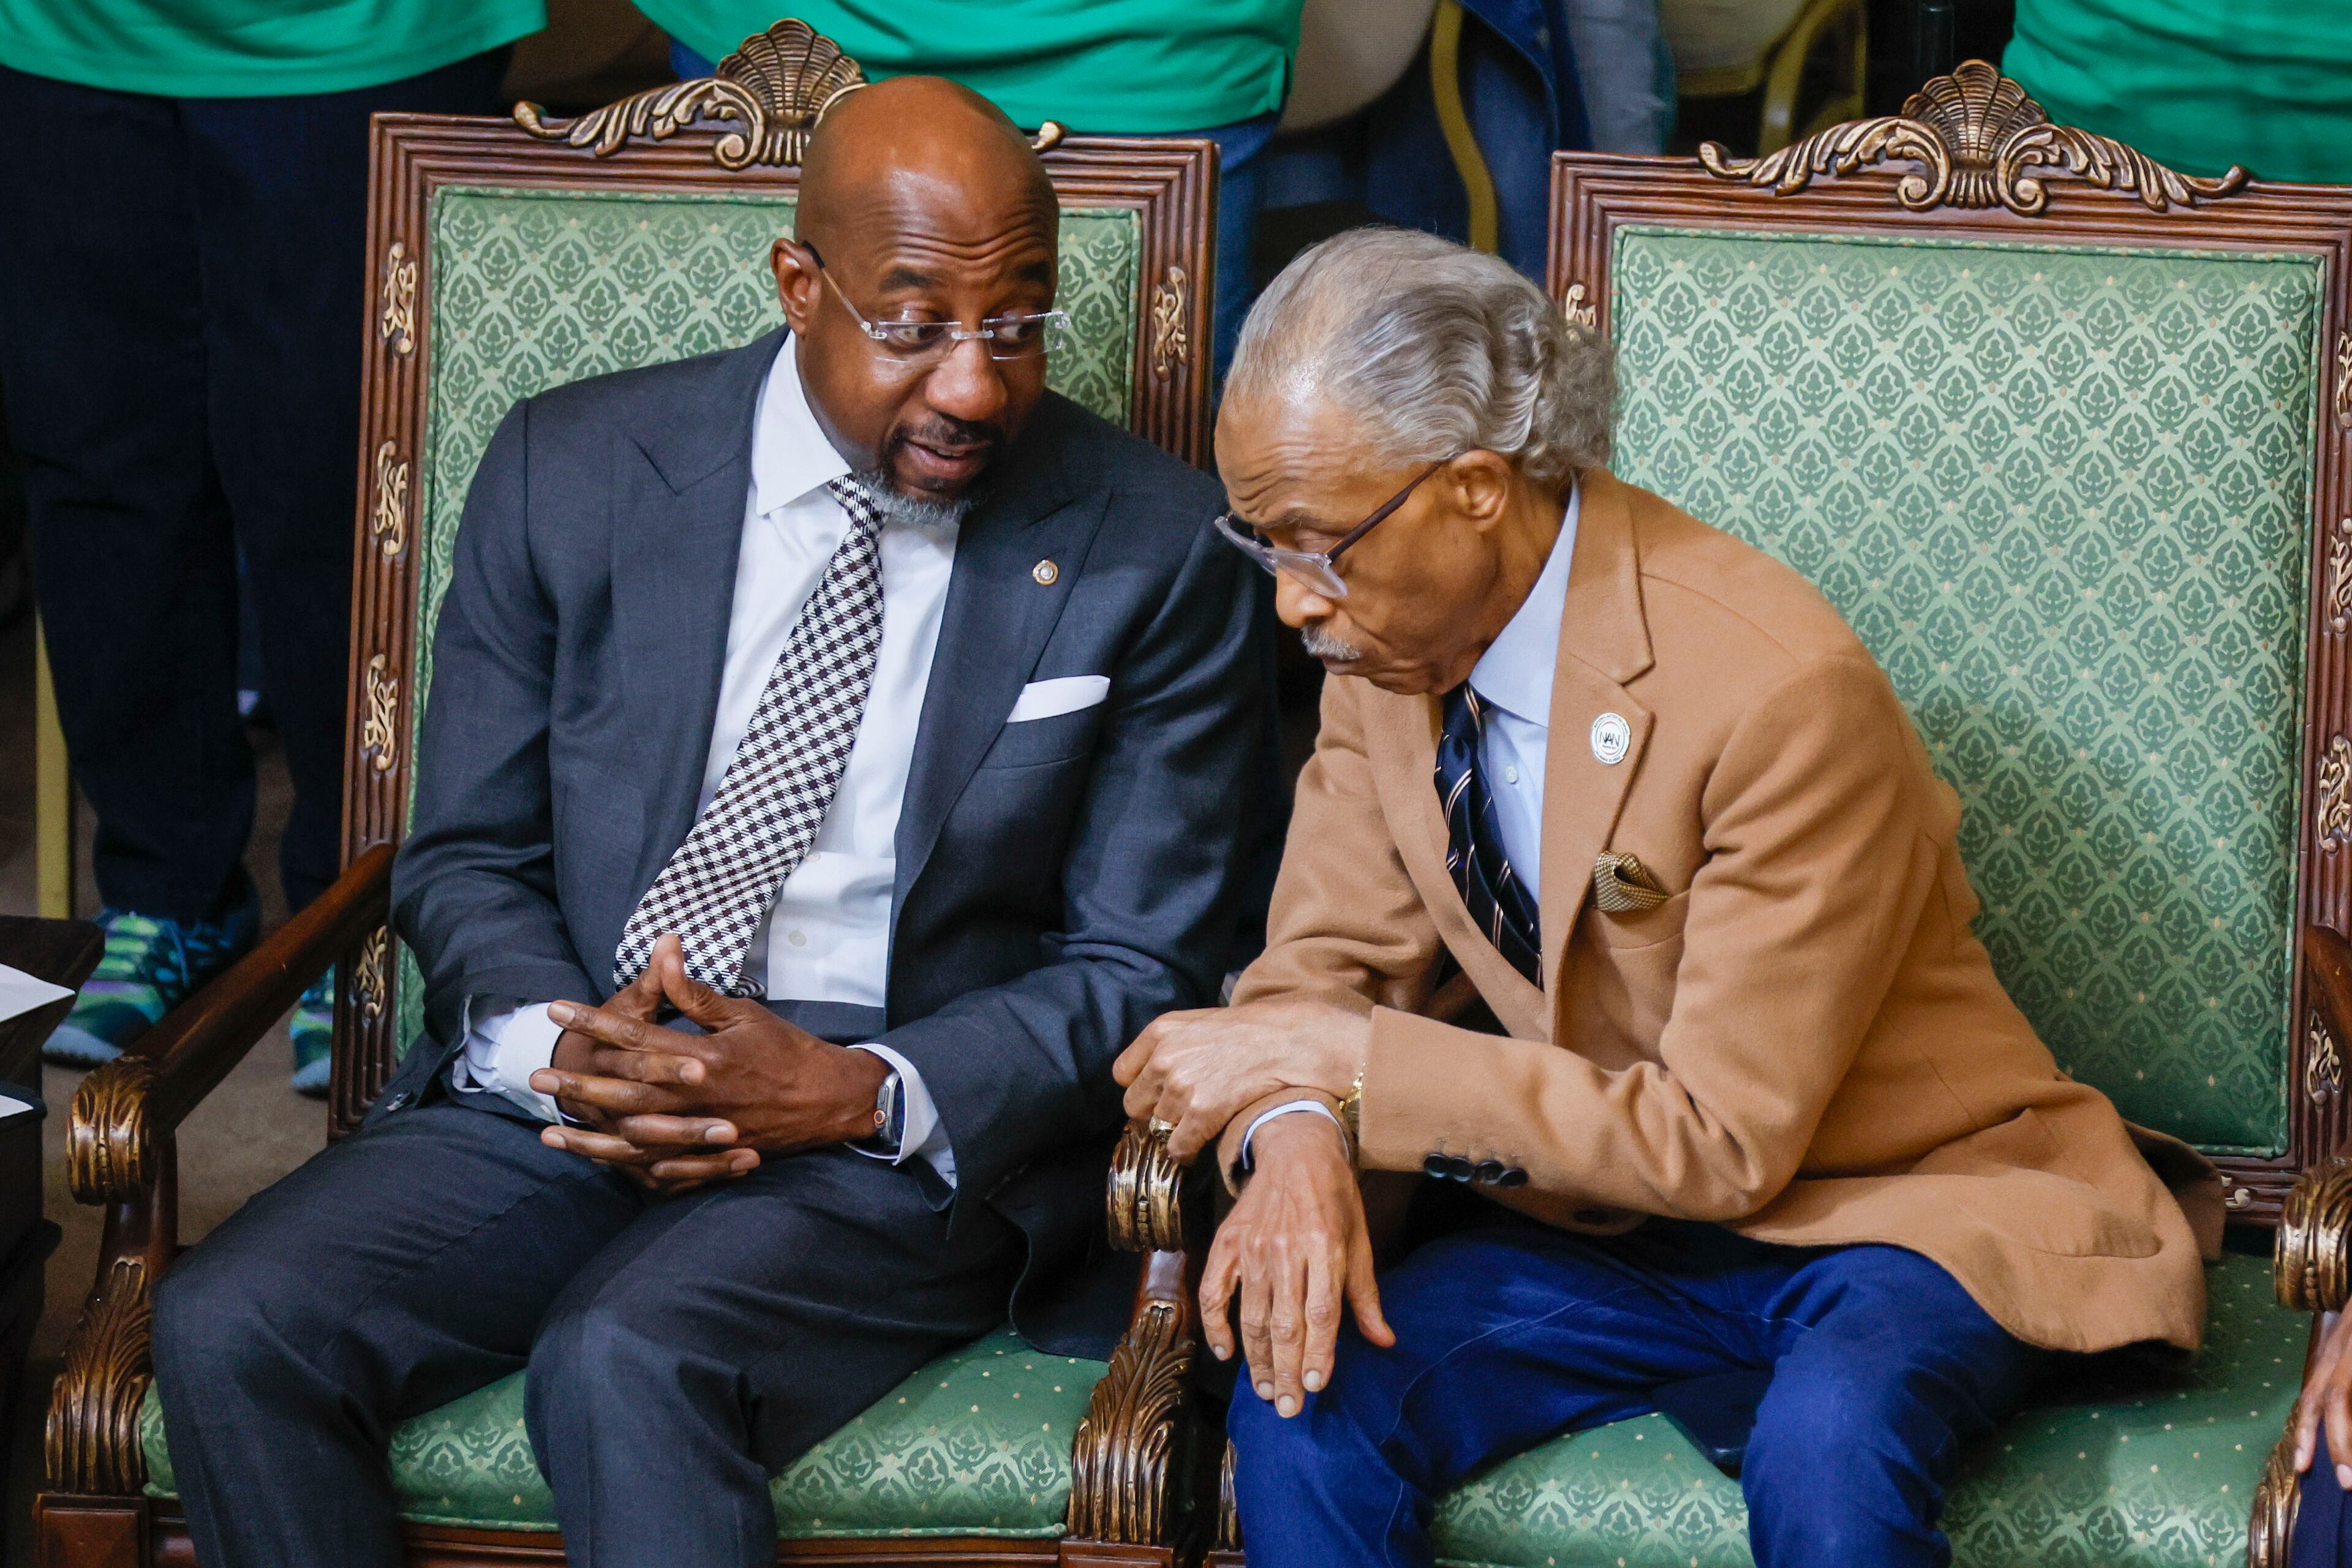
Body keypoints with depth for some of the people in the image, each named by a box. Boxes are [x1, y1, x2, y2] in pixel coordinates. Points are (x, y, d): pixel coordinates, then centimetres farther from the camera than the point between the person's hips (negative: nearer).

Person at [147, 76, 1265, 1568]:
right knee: (228, 1328, -23)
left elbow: (1146, 969, 0)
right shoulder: (572, 473, 4)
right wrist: (556, 1047, -13)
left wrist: (863, 1095, -17)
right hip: (568, 1094, 3)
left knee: (625, 1363, -34)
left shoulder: (1155, 548, -2)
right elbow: (468, 856, 10)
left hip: (909, 1127, -3)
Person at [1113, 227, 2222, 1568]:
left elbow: (1724, 1141, -22)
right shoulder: (1388, 639, -3)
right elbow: (1331, 957, 5)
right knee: (1305, 1397, -23)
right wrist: (1297, 1138, -20)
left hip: (1895, 1218, -5)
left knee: (1828, 1455, -37)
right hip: (1605, 1222, 5)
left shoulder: (1785, 693, -25)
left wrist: (1343, 1064, -24)